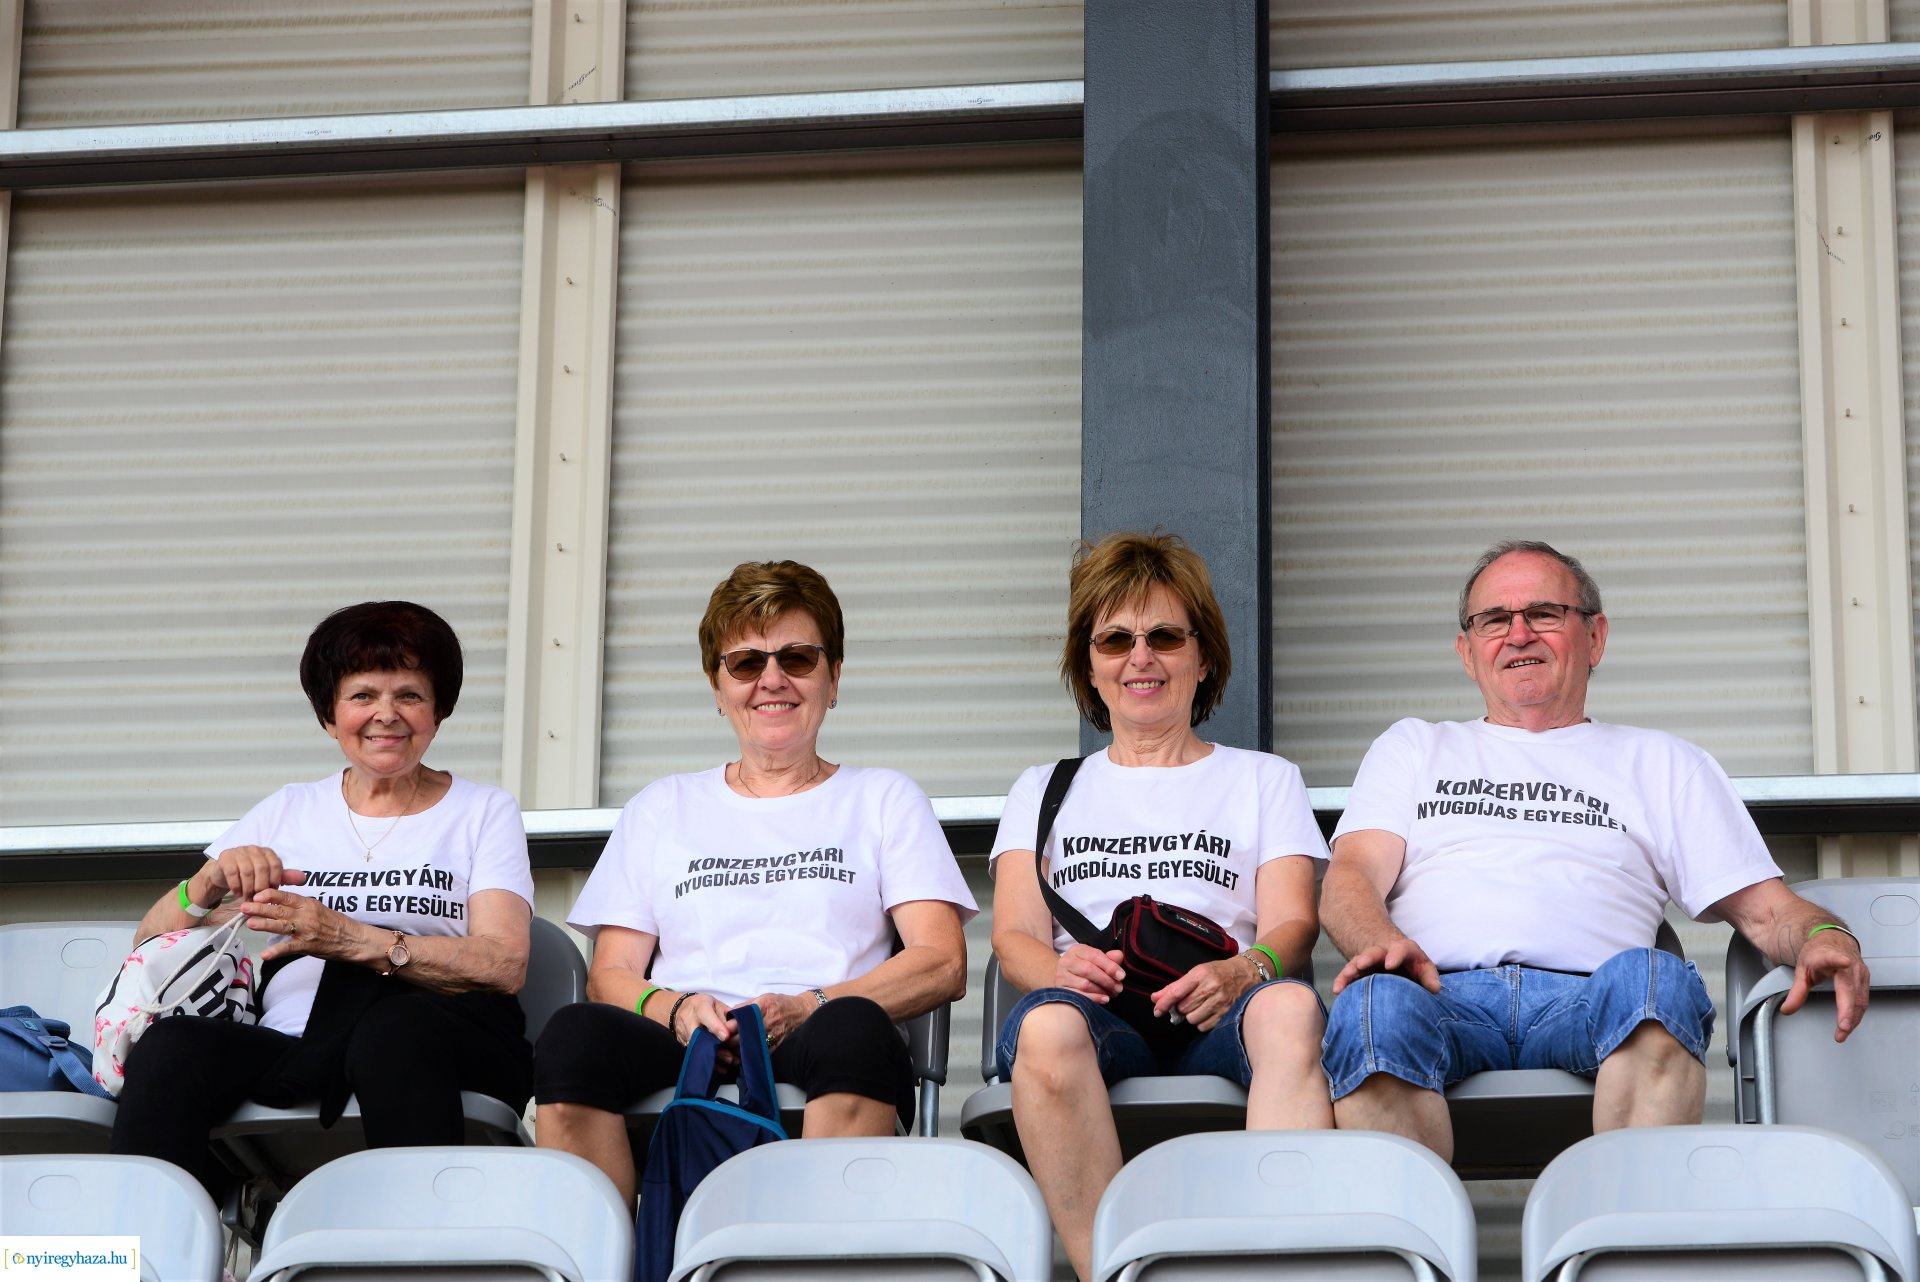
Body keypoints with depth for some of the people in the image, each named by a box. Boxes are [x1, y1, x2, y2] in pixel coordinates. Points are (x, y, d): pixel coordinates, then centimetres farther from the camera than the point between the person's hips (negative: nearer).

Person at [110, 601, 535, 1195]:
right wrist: (212, 879, -4)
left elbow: (505, 964, -2)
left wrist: (347, 938, -14)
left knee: (397, 1030, -39)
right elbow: (152, 944, 19)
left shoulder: (485, 812, 16)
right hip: (291, 1051, 2)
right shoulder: (287, 813, 24)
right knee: (170, 1047, -31)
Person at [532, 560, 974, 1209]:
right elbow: (610, 975, 17)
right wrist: (674, 1010, -8)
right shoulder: (663, 808, 28)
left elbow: (943, 962, 9)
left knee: (853, 1029, -39)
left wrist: (810, 1007, -9)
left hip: (816, 1056, -1)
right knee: (575, 1034, -34)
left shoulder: (884, 798, 23)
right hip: (682, 1057, 1)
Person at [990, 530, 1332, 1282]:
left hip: (1219, 1014, 0)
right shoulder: (1045, 790, 29)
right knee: (1045, 1024, -38)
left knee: (1291, 1006, -37)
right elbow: (1014, 937, 14)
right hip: (1095, 1010, 0)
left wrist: (1245, 970, -15)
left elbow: (1292, 923, 11)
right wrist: (1061, 968, -12)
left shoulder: (1263, 780, 27)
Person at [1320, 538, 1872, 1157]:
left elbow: (1762, 907, 20)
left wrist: (1824, 936, -5)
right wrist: (1382, 942, -11)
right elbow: (1350, 879, 14)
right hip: (1442, 996, 0)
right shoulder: (1412, 748, 31)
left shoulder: (1662, 763, 30)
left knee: (1652, 979, -37)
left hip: (1588, 1002, 0)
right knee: (1373, 1005, -38)